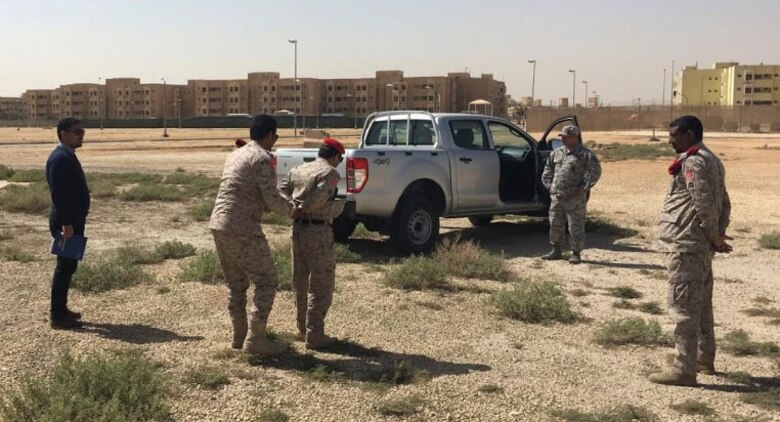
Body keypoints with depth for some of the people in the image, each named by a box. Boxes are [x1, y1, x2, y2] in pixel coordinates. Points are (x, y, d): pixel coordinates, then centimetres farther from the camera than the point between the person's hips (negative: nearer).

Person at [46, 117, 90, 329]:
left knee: (68, 265, 15)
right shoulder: (60, 158, -17)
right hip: (66, 222, -10)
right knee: (65, 266, -5)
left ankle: (60, 310, 25)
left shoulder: (68, 156, 14)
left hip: (74, 220, 10)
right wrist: (66, 224, -25)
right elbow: (58, 193, -23)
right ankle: (57, 316, 2)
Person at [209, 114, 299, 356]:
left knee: (236, 284, 18)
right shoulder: (262, 158, -10)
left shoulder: (236, 155, 18)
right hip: (242, 230, -9)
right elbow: (272, 199, -14)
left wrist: (283, 206, 26)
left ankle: (239, 336, 24)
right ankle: (255, 339, -2)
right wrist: (291, 211, 6)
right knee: (266, 281, 0)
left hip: (218, 225, 9)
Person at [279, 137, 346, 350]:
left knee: (300, 281, 19)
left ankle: (303, 328, 32)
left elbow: (281, 192, 6)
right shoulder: (330, 173, -10)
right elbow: (316, 200, -21)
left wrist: (295, 208, 3)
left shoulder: (297, 170, 13)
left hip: (298, 228, 8)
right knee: (321, 284, 0)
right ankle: (314, 335, 0)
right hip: (318, 230, -8)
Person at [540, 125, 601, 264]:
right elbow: (548, 169, 25)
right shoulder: (557, 153, 15)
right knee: (555, 224, 10)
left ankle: (576, 254, 9)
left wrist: (583, 188, -13)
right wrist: (549, 185, 11)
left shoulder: (585, 154, -5)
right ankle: (556, 251, 22)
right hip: (557, 196, 6)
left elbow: (596, 171, -10)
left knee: (576, 227, -1)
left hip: (575, 198, -6)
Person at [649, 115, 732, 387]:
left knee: (683, 306, -6)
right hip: (701, 245, 10)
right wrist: (718, 235, 6)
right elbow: (724, 203, 15)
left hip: (686, 245, -10)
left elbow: (704, 204, -22)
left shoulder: (693, 162, -15)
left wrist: (714, 238, -12)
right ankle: (705, 359, 30)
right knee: (701, 304, 18)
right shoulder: (711, 160, 16)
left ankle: (684, 369, -4)